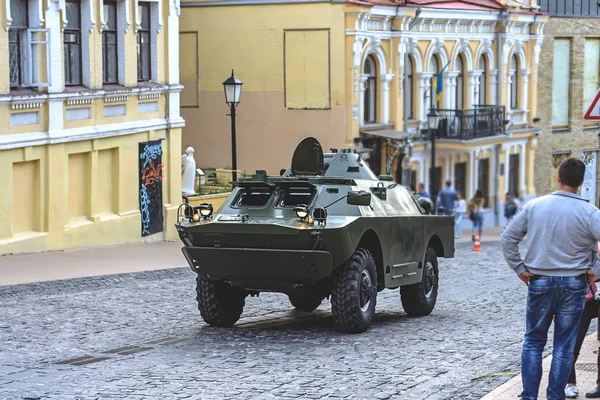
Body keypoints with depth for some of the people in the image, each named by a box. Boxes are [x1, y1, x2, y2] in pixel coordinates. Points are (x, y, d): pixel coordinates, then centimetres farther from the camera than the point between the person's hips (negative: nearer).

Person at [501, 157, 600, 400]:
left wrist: (519, 269, 5)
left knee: (533, 342, 13)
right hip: (573, 284, -1)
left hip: (539, 282, 1)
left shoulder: (534, 206, -2)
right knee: (564, 345, 7)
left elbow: (508, 237, 0)